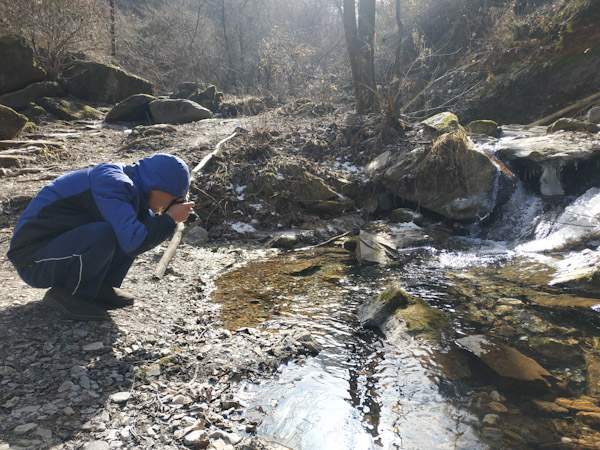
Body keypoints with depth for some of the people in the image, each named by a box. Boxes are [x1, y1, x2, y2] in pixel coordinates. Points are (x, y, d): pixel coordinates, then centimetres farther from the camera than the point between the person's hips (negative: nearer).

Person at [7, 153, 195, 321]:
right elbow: (133, 244, -36)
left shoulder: (124, 182, 2)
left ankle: (101, 289, 4)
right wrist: (169, 219, -22)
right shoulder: (111, 183, -26)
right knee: (103, 234, -35)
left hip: (59, 247, 9)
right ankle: (67, 295, -9)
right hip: (33, 261, -9)